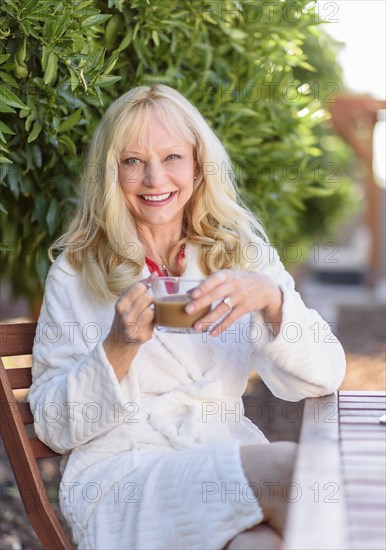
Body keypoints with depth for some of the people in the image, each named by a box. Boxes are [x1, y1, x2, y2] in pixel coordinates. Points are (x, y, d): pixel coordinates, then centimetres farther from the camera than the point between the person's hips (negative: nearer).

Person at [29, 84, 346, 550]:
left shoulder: (243, 253, 11)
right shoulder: (76, 273, 4)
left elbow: (324, 377, 1)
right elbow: (54, 427, 1)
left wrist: (271, 298, -19)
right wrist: (119, 347, -16)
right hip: (120, 473, -3)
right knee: (289, 471, -28)